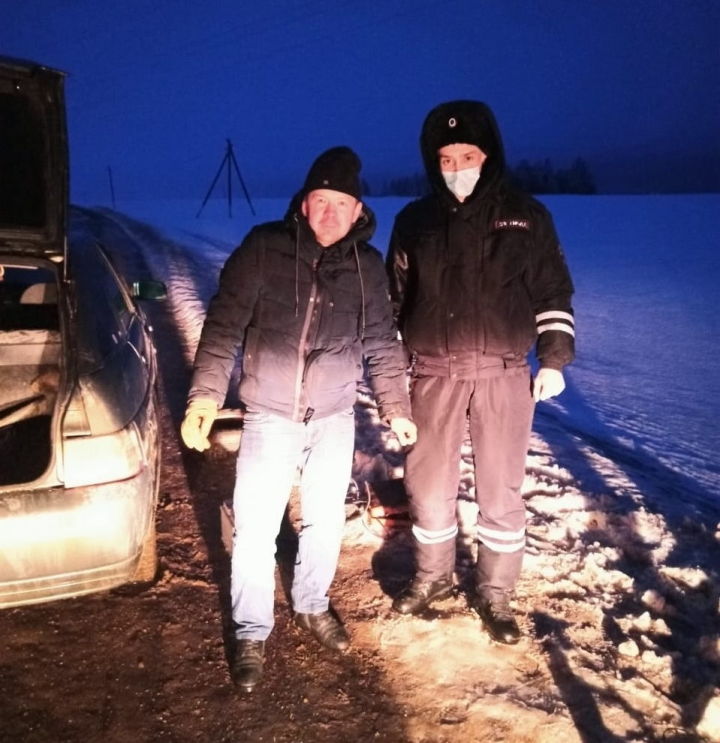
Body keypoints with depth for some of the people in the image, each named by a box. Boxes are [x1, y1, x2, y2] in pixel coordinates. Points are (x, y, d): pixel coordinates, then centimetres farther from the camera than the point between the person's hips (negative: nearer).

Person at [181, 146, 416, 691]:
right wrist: (205, 395, -19)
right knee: (255, 530, 1)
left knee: (326, 522, 15)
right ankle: (252, 634, 21)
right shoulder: (264, 248, -7)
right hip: (270, 417, -2)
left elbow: (382, 344, 9)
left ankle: (312, 606, 40)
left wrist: (397, 408, 9)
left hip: (334, 418, 3)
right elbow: (224, 324, -11)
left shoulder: (368, 266, 2)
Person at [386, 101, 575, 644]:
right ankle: (432, 576, 34)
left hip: (504, 374, -1)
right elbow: (396, 298, 11)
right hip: (434, 373, 1)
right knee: (428, 484, 10)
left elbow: (553, 293, 6)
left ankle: (495, 594, 24)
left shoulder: (526, 216, 2)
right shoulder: (415, 221, 5)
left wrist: (554, 358, -1)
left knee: (502, 490, 6)